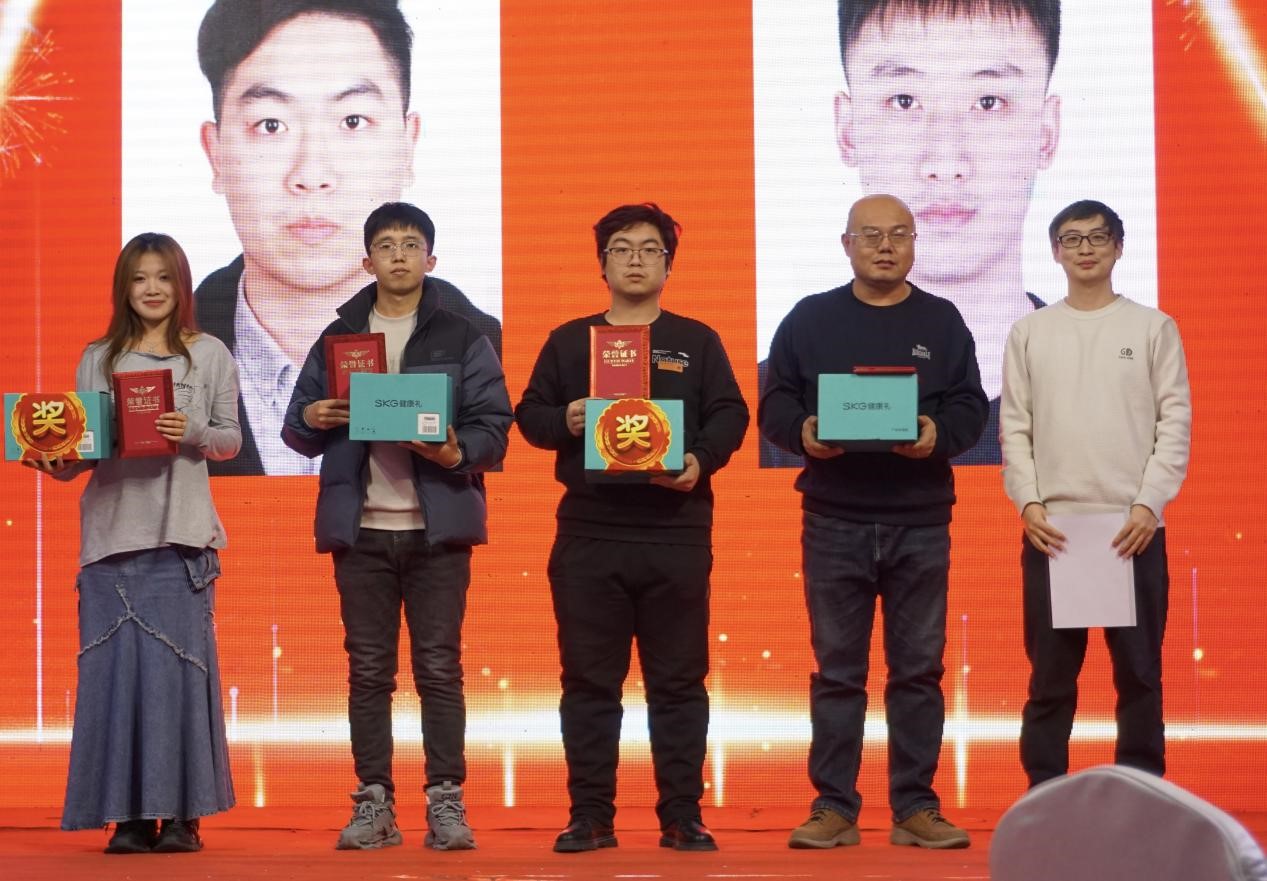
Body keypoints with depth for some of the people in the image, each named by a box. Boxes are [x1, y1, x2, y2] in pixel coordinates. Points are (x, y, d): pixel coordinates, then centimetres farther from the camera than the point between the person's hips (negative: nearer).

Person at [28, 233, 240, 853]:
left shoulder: (209, 355, 7)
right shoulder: (98, 360, 13)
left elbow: (230, 440, 5)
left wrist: (193, 434, -14)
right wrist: (56, 463, -9)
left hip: (180, 532, -2)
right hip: (111, 529, 2)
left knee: (178, 662, -4)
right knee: (113, 666, -1)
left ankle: (182, 814, 2)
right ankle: (129, 815, 4)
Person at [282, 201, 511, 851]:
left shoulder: (463, 339, 6)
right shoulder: (337, 337, 12)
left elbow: (494, 427, 0)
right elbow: (296, 431, 13)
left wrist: (457, 454, -20)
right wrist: (310, 419, -9)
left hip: (437, 525, -2)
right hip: (361, 527, 2)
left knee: (439, 667, -1)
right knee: (368, 669, 4)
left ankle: (446, 802, 2)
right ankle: (374, 802, 9)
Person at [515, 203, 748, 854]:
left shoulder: (697, 342, 12)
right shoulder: (568, 342, 13)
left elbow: (730, 415, 5)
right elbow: (530, 415, 10)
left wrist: (701, 461, -13)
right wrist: (564, 422, -11)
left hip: (677, 530, 0)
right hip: (588, 531, 1)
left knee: (678, 679, 1)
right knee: (589, 679, 2)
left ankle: (682, 816, 6)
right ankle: (590, 816, 8)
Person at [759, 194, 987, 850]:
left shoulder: (942, 322, 9)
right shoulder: (810, 319, 7)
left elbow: (970, 407, 5)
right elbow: (773, 403, 4)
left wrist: (940, 434, -16)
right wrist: (802, 432, -17)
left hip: (920, 524, 1)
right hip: (834, 521, -1)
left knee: (918, 669, 4)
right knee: (837, 670, 2)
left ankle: (916, 807, 10)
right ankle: (833, 807, 8)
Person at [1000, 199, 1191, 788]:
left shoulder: (1154, 327, 5)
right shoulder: (1030, 332, 9)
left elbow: (1175, 422, 1)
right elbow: (1015, 428, 6)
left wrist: (1149, 504, -10)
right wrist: (1028, 502, -7)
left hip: (1133, 526, -1)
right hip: (1052, 525, 1)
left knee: (1138, 671, 3)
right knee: (1050, 675, 4)